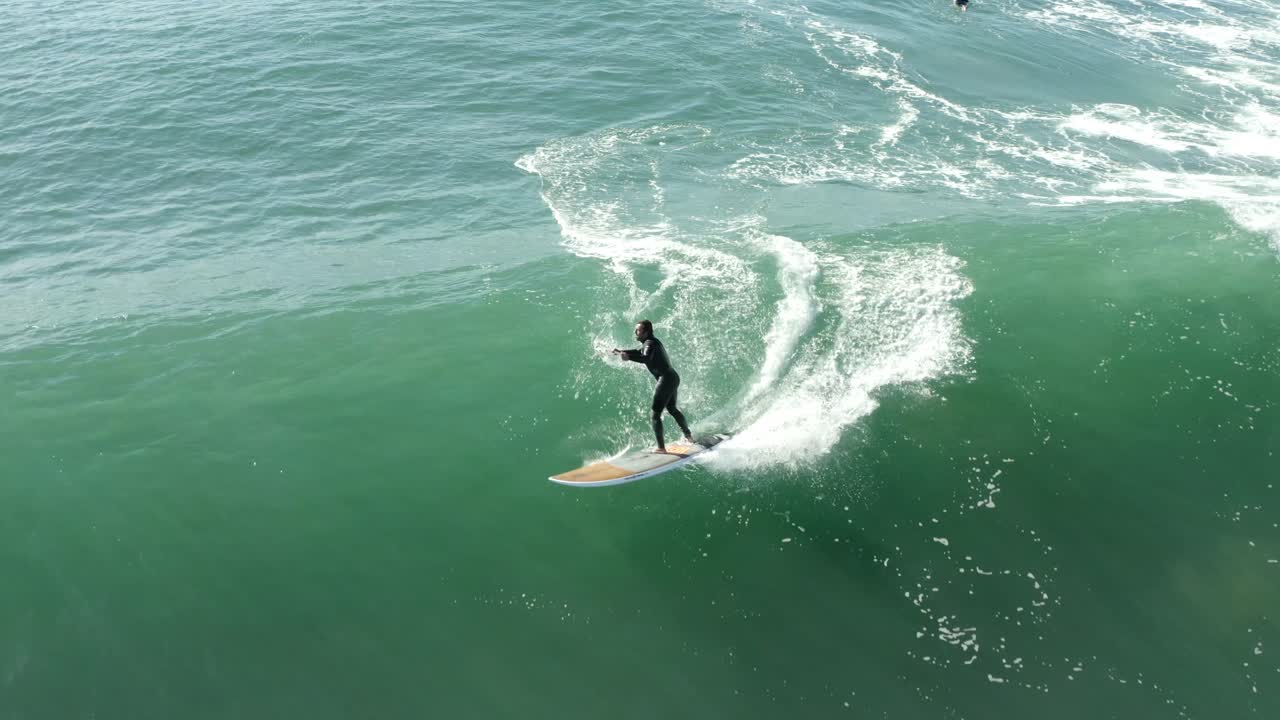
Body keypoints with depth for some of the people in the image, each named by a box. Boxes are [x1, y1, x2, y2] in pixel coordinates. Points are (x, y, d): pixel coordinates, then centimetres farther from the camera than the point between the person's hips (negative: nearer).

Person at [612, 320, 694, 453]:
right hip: (673, 377, 10)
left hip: (666, 379, -10)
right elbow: (639, 352, 34)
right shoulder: (652, 342, 18)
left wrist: (628, 357, -43)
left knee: (655, 415, -8)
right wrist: (622, 351, 25)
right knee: (672, 409, 30)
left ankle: (661, 447, -11)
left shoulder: (650, 343, -13)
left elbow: (646, 358, -34)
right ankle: (688, 435, 42)